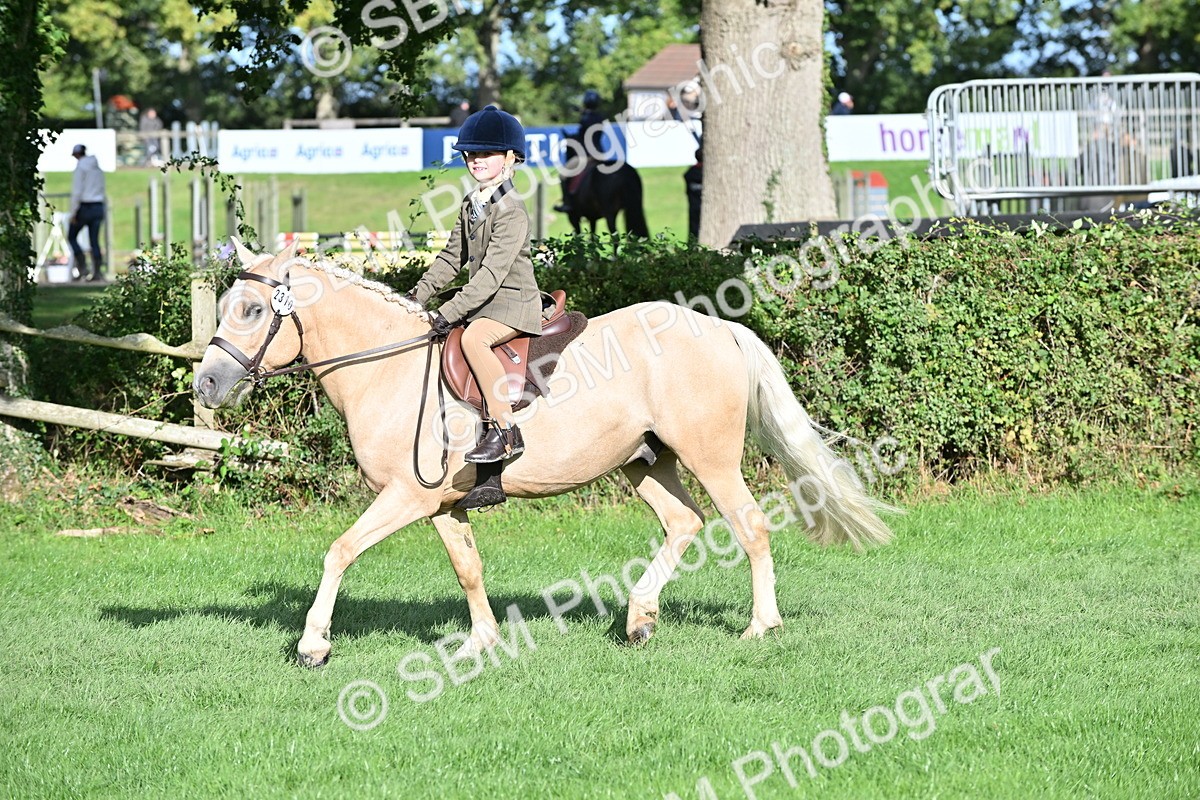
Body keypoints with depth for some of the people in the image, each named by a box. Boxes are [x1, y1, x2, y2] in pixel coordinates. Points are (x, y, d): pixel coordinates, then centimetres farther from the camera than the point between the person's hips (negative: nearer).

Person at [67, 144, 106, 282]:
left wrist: (73, 212, -13)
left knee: (72, 236, 9)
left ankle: (82, 265, -4)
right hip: (98, 206, 6)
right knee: (94, 241, 6)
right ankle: (97, 272, -1)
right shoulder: (97, 167, 13)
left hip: (84, 207, -6)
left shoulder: (81, 167, -10)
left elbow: (77, 191, -16)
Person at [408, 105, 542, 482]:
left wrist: (449, 313, -29)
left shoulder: (511, 211, -18)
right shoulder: (471, 206, 12)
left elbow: (491, 274, -24)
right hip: (485, 302, 10)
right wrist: (419, 294, 2)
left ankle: (505, 431, -34)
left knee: (473, 338, -35)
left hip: (513, 302, -10)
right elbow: (452, 257, 17)